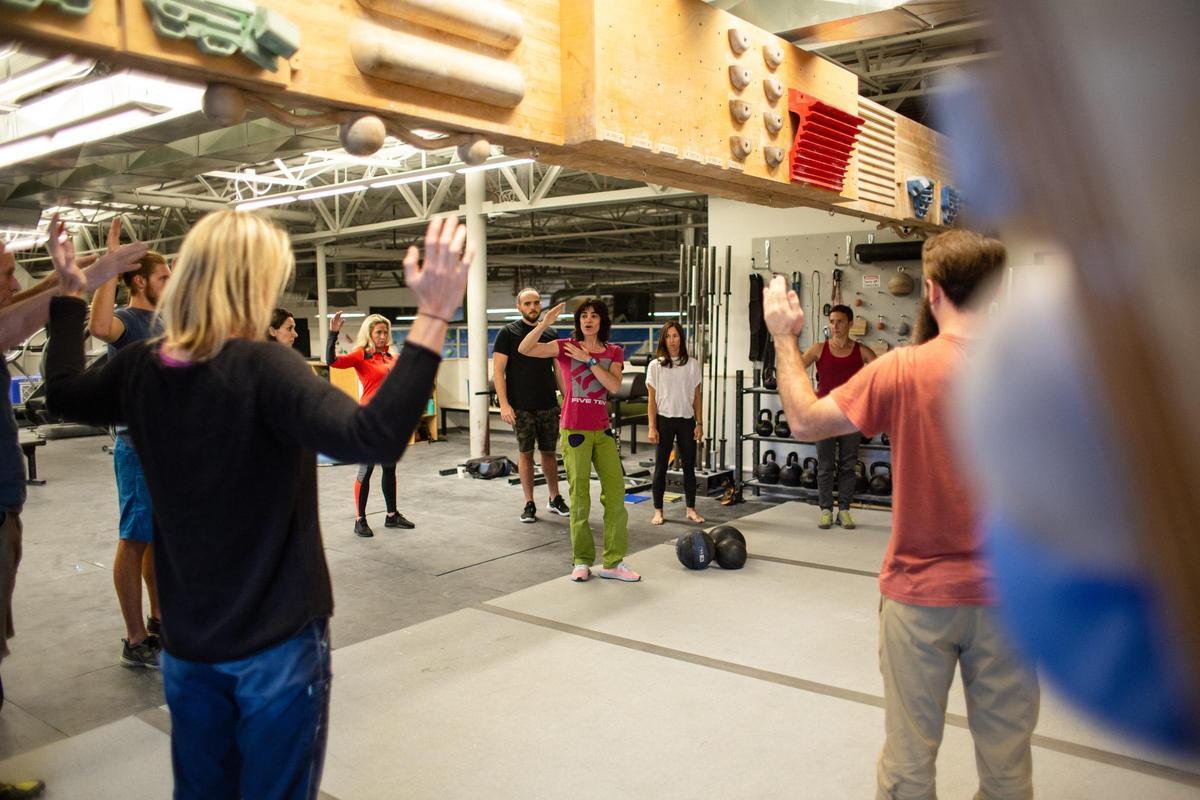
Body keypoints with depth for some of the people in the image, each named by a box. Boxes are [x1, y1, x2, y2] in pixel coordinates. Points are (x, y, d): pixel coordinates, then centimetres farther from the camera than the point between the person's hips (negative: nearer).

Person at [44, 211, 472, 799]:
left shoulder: (140, 368, -3)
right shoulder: (260, 367, -23)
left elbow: (64, 394, 19)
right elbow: (373, 438, -37)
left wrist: (69, 294, 28)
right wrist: (433, 316, -40)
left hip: (187, 639, 6)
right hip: (277, 638, -6)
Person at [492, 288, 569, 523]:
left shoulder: (550, 334, 10)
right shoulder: (508, 333, -2)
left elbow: (558, 370, 15)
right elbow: (498, 370, -6)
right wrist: (504, 404, -14)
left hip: (548, 405, 3)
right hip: (521, 406, -3)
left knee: (549, 452, 11)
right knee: (525, 453, 3)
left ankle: (555, 499, 24)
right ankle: (529, 504, 13)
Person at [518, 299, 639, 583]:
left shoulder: (614, 352, 6)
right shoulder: (565, 347, -1)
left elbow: (614, 386, -11)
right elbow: (524, 349, -13)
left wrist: (589, 359, -14)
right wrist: (544, 323, -25)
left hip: (603, 431, 3)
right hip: (574, 431, -3)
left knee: (616, 492, 2)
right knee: (579, 496, 2)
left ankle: (613, 562, 12)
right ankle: (582, 561, 15)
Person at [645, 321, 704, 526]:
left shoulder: (692, 365, 5)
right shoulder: (655, 366, 0)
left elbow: (696, 398, 7)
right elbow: (652, 400, -1)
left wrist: (699, 424, 1)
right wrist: (652, 427, -6)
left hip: (686, 420, 2)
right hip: (664, 420, -2)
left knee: (689, 466, 7)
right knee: (660, 466, 3)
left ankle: (691, 509, 18)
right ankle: (658, 511, 12)